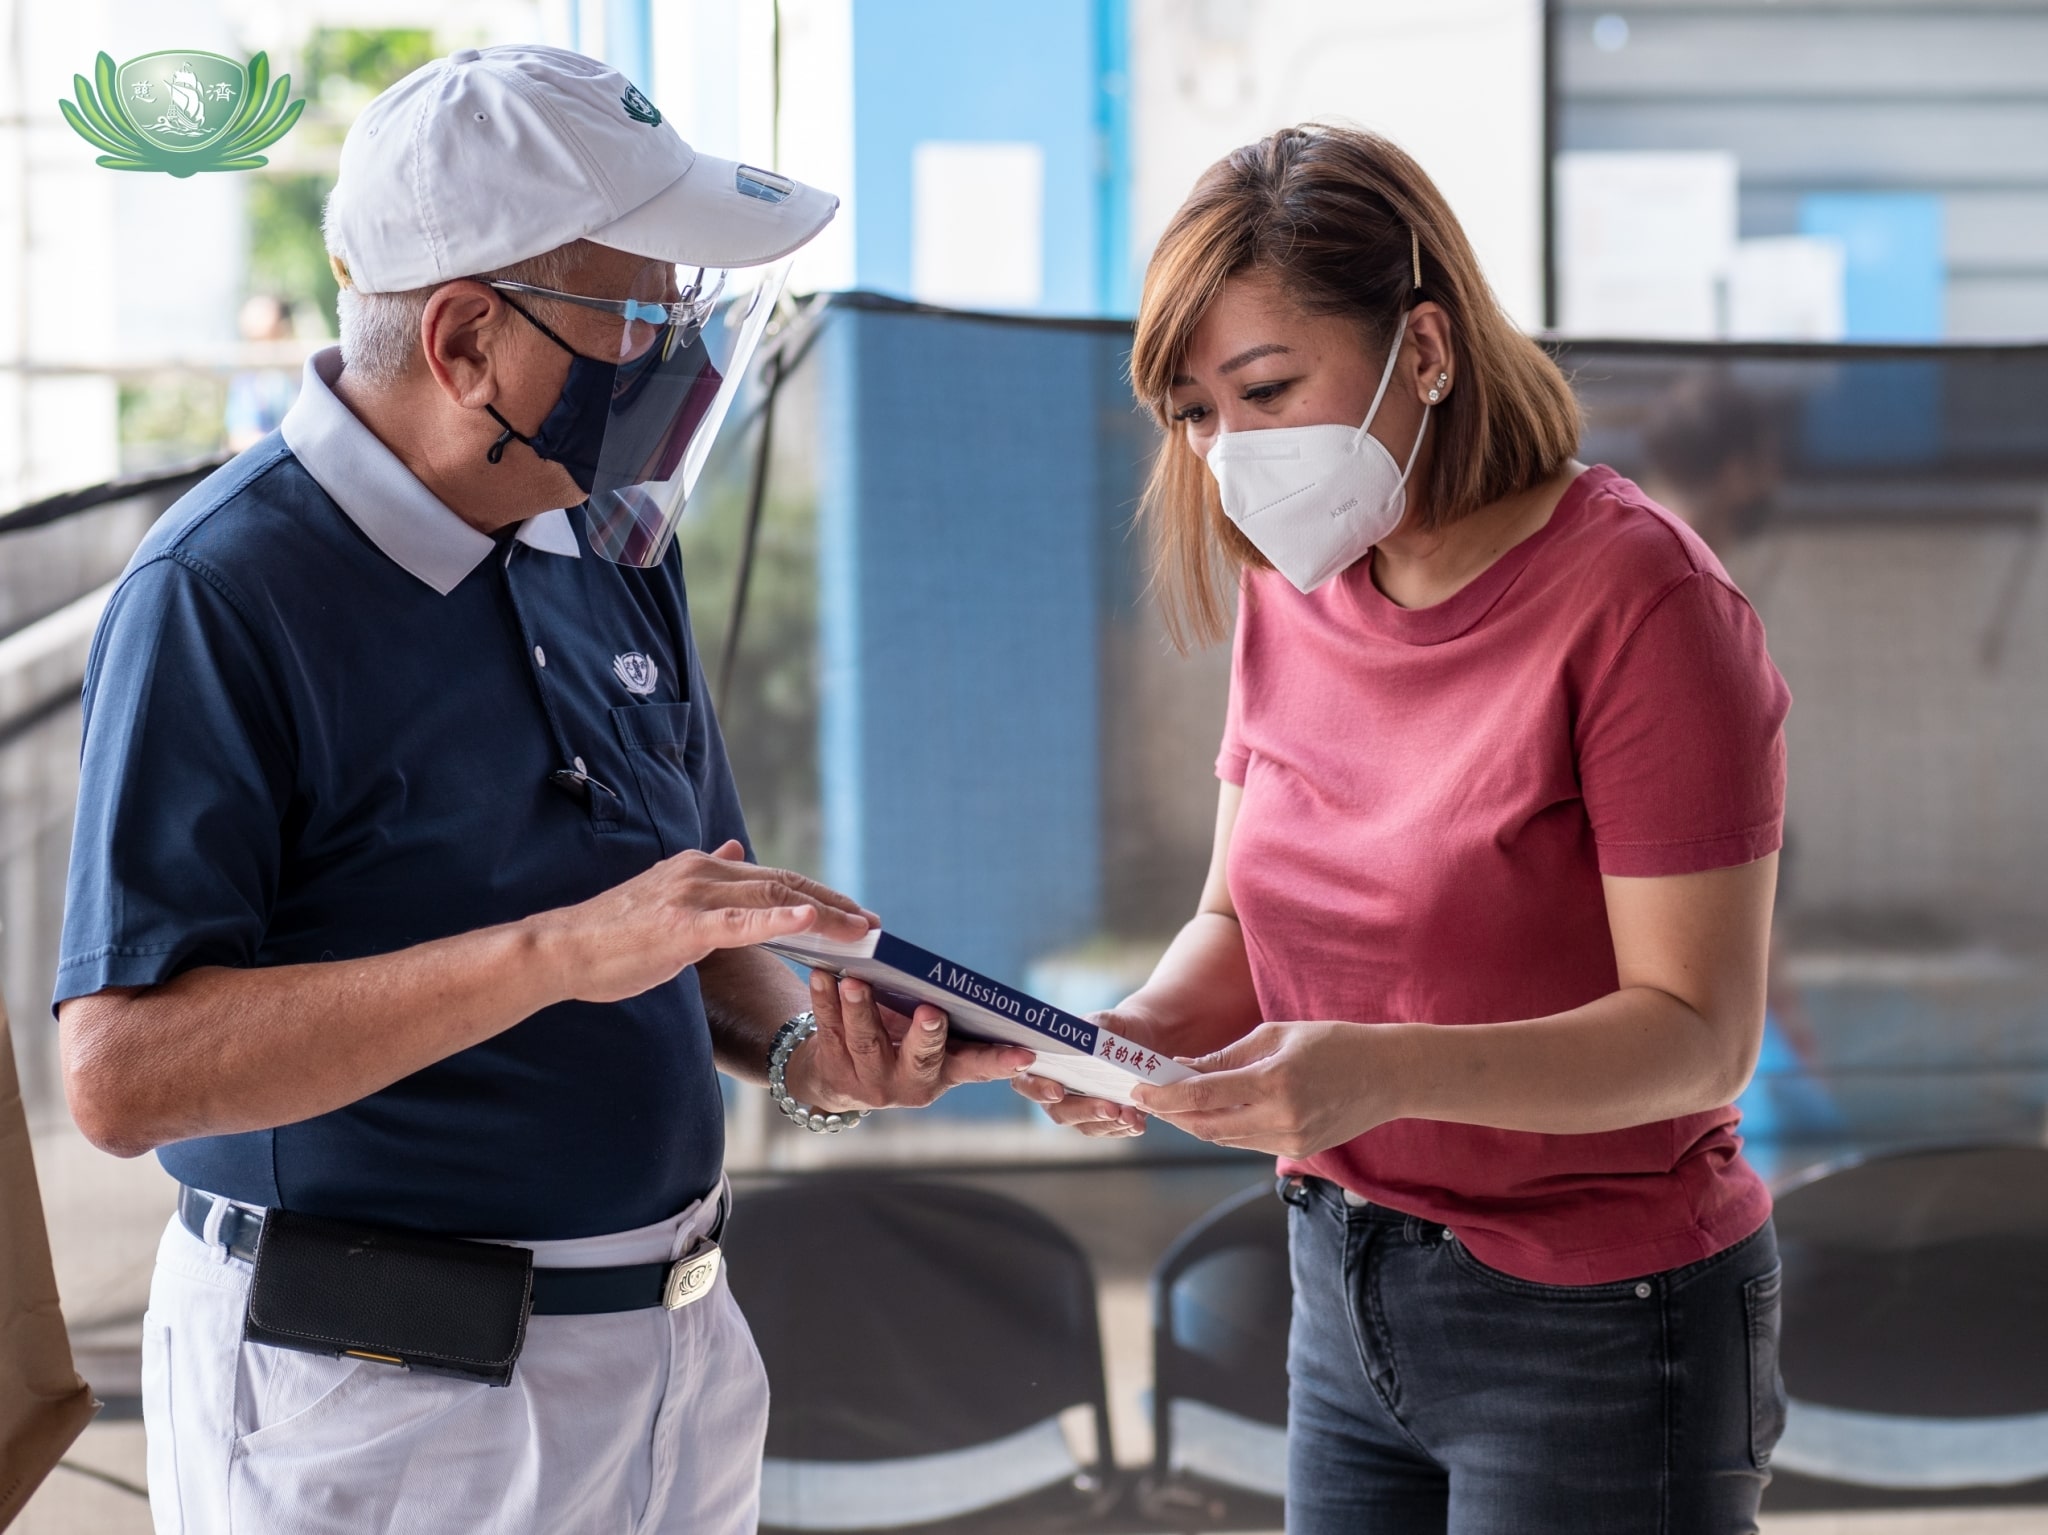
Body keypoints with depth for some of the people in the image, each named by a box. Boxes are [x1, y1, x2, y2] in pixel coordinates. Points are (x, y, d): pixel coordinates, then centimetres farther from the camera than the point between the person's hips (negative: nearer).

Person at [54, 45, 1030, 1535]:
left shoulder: (609, 539, 6)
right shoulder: (221, 596, -17)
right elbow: (125, 1072, -25)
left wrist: (807, 1051, -6)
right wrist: (557, 950, -30)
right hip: (382, 1408, -7)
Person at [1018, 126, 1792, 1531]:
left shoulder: (1638, 600, -18)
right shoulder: (1295, 589, 4)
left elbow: (1702, 1030, -20)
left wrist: (1386, 1072, -34)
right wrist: (1143, 1037, -12)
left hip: (1593, 1325, -6)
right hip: (1348, 1301, 6)